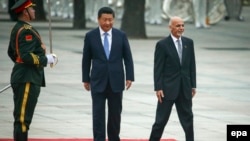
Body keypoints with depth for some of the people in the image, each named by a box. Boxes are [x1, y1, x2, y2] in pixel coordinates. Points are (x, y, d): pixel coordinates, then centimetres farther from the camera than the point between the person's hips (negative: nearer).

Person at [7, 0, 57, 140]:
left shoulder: (17, 28, 15)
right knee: (23, 118, -10)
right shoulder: (26, 31, -17)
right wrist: (46, 59, -14)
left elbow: (12, 52, 25)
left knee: (22, 117, 14)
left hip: (27, 78, 11)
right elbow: (26, 56, -25)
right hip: (27, 79, -11)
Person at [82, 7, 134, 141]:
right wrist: (86, 79, 6)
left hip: (116, 81, 1)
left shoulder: (121, 35, 1)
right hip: (98, 81, -1)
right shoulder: (90, 36, -1)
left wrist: (129, 77, -1)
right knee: (98, 114, -4)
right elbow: (86, 59, 5)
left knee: (115, 114, 8)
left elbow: (128, 58, 5)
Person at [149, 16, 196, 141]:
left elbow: (192, 65, 10)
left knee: (187, 117, 8)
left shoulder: (188, 42, 7)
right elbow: (158, 68, -9)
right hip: (168, 88, -4)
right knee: (161, 119, 0)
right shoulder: (162, 44, -8)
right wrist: (158, 88, -13)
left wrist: (193, 85, 8)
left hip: (185, 88, 4)